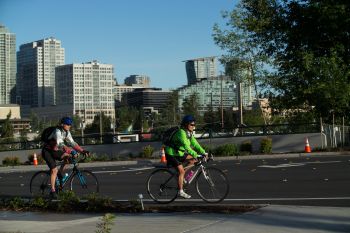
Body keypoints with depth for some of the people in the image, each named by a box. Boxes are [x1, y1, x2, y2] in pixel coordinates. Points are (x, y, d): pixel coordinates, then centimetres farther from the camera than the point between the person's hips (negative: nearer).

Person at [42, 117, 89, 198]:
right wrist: (71, 151, -51)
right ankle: (52, 191, -12)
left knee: (69, 156, -15)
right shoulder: (57, 132, -26)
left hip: (55, 151, 8)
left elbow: (72, 143, 1)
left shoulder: (67, 132, -1)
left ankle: (60, 173, 1)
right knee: (54, 170, -19)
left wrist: (82, 150, -10)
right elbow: (60, 144, -40)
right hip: (47, 151, -8)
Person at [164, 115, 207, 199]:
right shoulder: (181, 133, -26)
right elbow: (186, 146, -36)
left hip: (179, 153, 9)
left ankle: (182, 177, 10)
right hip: (172, 154, -9)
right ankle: (181, 192, -6)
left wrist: (203, 152, -10)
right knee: (181, 171, -13)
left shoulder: (189, 133, 4)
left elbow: (194, 143, 1)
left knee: (193, 160, 1)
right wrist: (195, 154, -43)